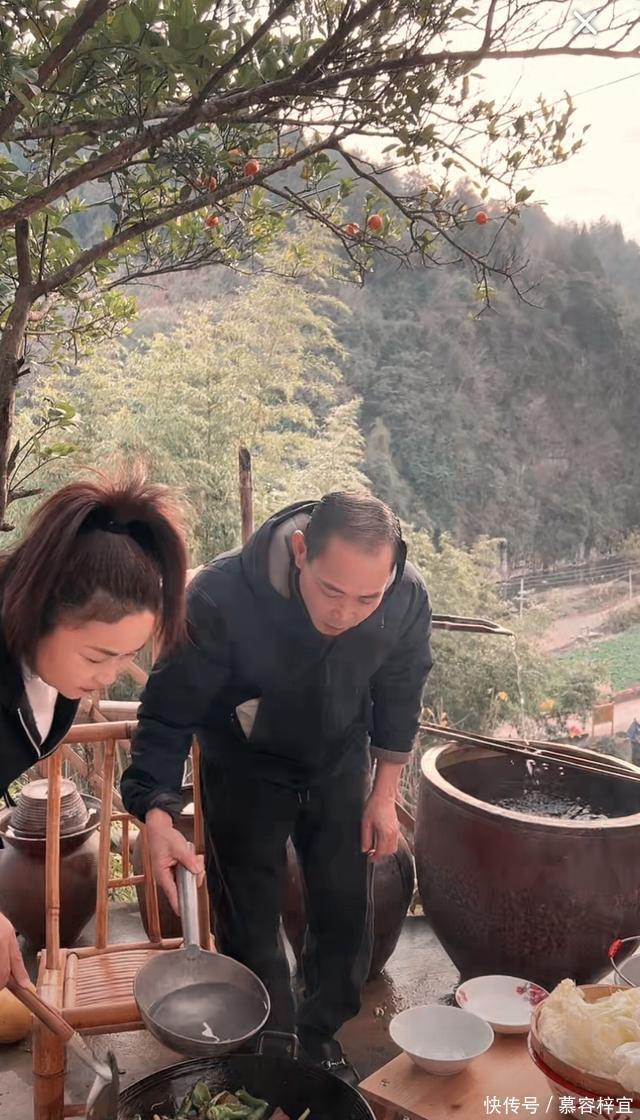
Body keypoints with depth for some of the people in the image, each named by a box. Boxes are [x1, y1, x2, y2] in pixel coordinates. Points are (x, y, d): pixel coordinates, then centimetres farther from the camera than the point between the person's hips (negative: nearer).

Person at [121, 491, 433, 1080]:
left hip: (340, 764, 3)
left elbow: (399, 693, -7)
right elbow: (169, 713, -24)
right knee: (250, 921, 2)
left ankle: (320, 1034, 39)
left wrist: (384, 793, -1)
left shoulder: (408, 598, -27)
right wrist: (157, 811, -38)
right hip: (247, 765, -2)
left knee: (347, 908, 10)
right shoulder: (220, 597, -37)